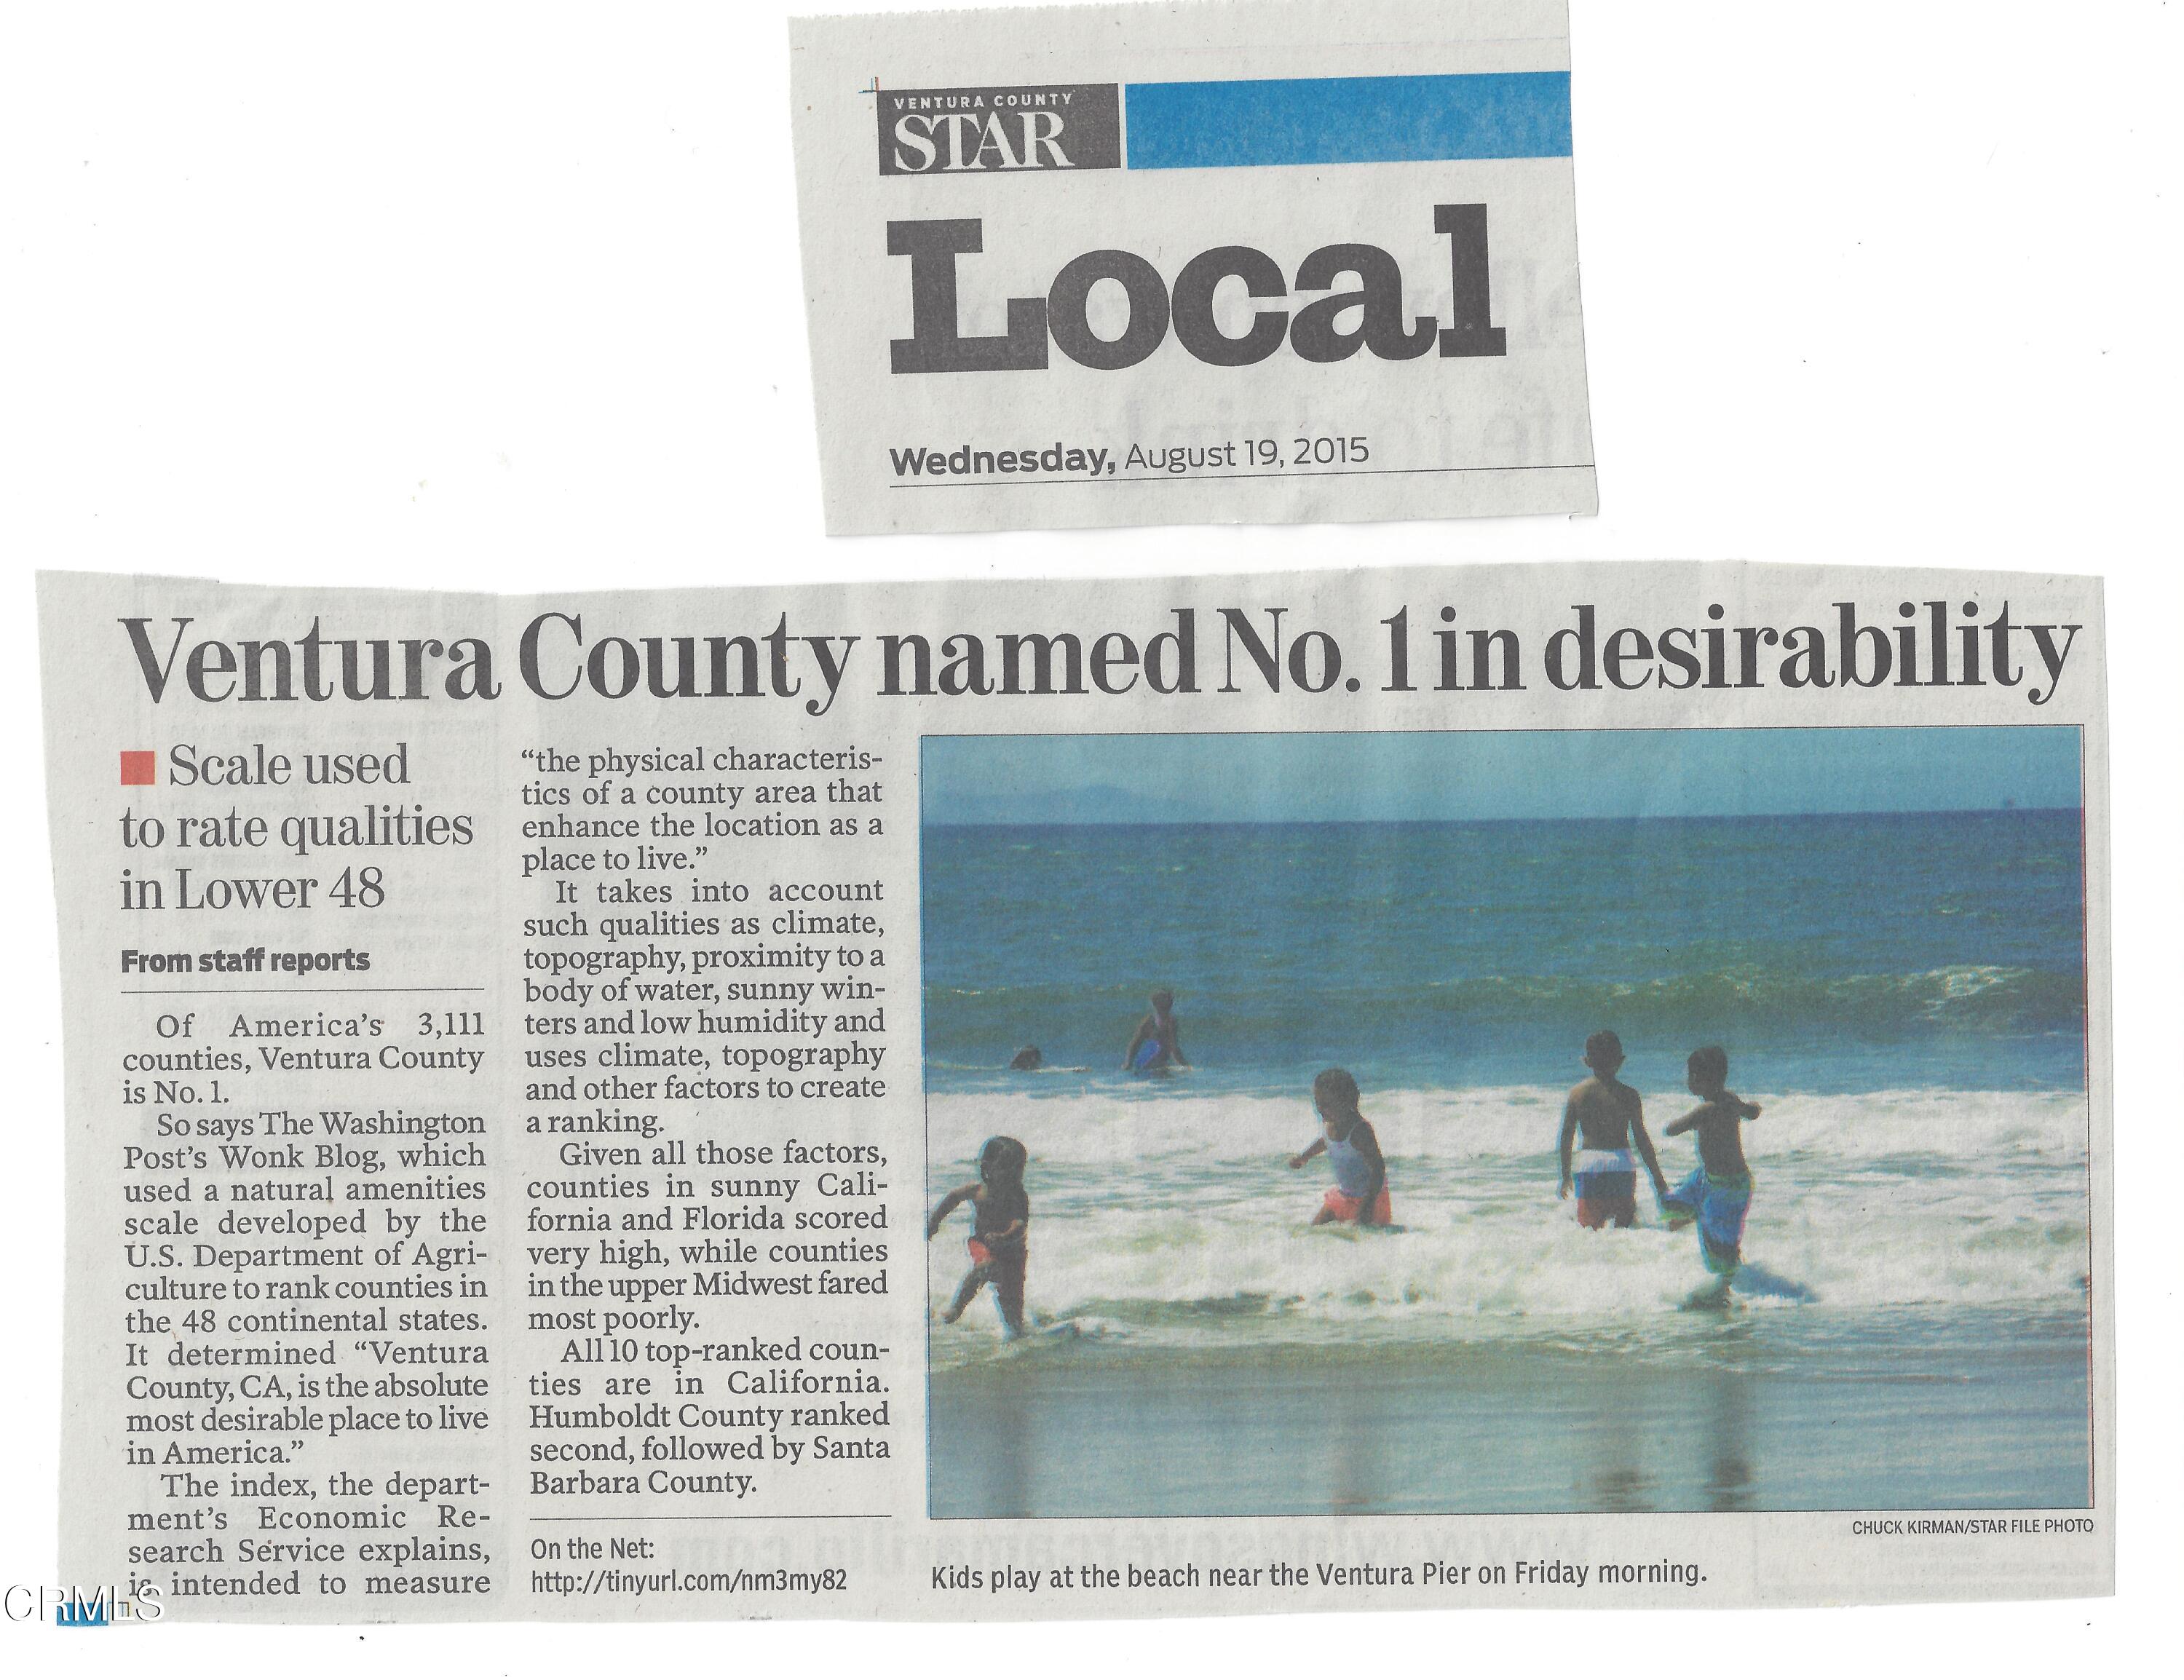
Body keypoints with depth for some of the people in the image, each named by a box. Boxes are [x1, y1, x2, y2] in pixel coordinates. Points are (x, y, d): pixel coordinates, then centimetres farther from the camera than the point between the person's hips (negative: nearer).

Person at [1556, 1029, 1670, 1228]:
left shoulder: (1577, 1092, 5)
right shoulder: (1628, 1095, 0)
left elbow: (1566, 1137, 7)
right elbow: (1641, 1139, 1)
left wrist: (1566, 1176, 16)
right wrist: (1657, 1177, 9)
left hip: (1588, 1165, 1)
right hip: (1620, 1166, -1)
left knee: (1589, 1226, 6)